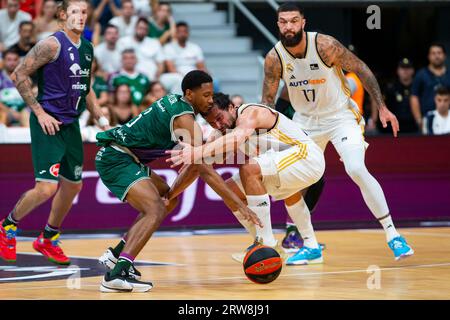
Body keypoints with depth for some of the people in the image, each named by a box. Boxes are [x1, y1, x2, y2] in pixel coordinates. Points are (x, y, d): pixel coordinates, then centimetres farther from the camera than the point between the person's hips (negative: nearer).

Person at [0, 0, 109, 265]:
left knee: (73, 185, 13)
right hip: (48, 123, -8)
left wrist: (101, 118, 12)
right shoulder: (53, 44, -14)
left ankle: (48, 240, 31)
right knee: (46, 188, -15)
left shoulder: (88, 49, 10)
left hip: (71, 124, 8)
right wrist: (39, 112, -15)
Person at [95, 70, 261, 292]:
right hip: (116, 159, -10)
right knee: (156, 210, -24)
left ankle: (116, 255, 22)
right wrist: (238, 205, -24)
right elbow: (204, 170, -24)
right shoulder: (184, 118, -19)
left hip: (121, 157, 10)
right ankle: (117, 274, -37)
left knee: (167, 201, 22)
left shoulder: (174, 102, 10)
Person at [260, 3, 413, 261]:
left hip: (341, 116, -4)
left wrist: (382, 108, -11)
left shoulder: (325, 45, -22)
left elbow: (361, 69, -11)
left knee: (357, 170, -23)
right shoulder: (274, 59, -13)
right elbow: (267, 100, -2)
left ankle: (393, 235, -14)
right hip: (305, 121, 4)